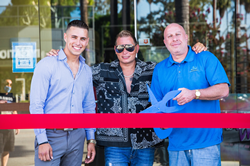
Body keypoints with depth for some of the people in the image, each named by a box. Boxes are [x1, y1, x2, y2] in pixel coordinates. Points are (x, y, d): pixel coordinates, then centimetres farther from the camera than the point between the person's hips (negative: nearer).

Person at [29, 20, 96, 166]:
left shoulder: (87, 71, 12)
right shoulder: (47, 65, -5)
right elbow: (36, 105, -9)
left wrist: (91, 140, 12)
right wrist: (42, 141, -14)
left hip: (77, 137, 5)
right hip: (51, 136, -5)